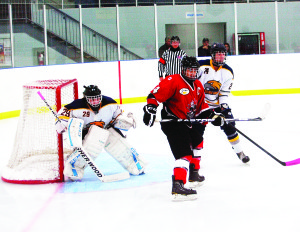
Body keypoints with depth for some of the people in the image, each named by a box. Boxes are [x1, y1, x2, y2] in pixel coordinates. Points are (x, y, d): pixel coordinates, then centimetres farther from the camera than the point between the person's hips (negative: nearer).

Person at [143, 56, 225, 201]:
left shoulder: (198, 86, 12)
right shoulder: (173, 81, -15)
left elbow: (201, 106, 21)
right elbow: (156, 95, -20)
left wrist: (212, 116, 9)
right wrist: (150, 109, -32)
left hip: (186, 122, 10)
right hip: (171, 122, -10)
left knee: (197, 142, 28)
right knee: (184, 152, -21)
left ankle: (194, 176, 43)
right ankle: (177, 186, -30)